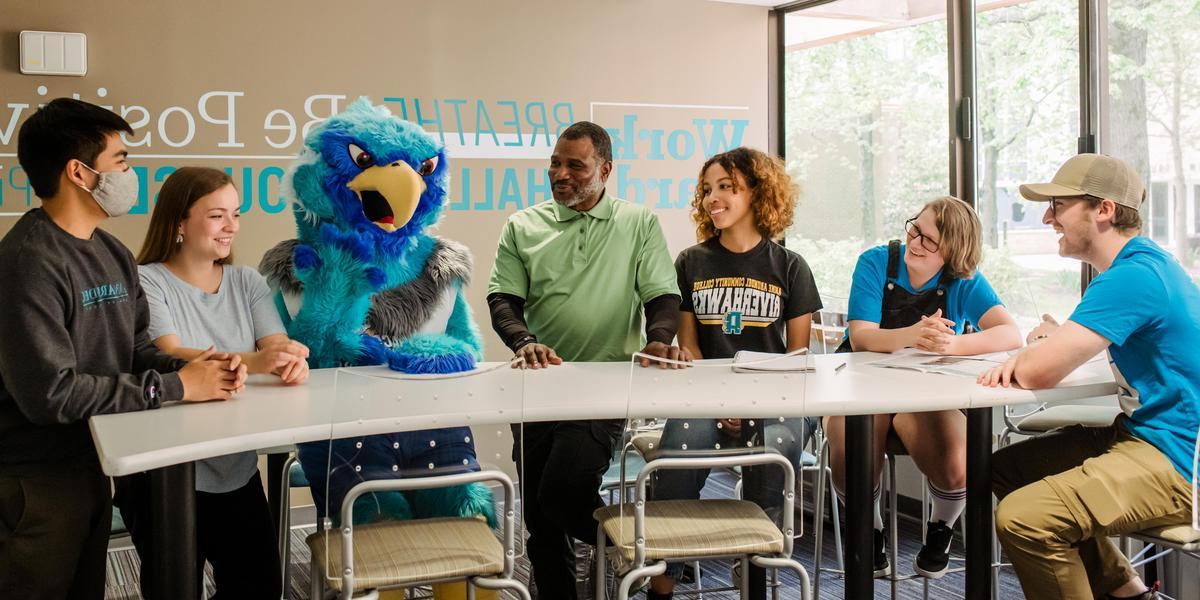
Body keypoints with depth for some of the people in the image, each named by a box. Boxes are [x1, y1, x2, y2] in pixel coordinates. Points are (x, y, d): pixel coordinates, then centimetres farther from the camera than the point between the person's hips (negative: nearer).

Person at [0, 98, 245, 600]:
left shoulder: (114, 255, 9)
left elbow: (135, 351, 9)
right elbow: (50, 392, -28)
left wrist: (195, 369, -13)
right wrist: (175, 387, -23)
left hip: (92, 465, 9)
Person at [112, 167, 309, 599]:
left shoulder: (247, 282, 7)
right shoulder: (147, 282, -9)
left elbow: (276, 345, -5)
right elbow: (169, 357, -24)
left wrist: (291, 362, -31)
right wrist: (252, 362, -41)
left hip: (237, 470, 4)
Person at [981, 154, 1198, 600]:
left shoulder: (1132, 278, -21)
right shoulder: (1146, 263, 12)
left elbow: (1037, 373, -26)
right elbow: (1041, 361, 14)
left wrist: (1041, 343, -3)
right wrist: (1047, 343, -9)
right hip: (1145, 433, 11)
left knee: (1022, 517, -27)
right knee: (1005, 468, 17)